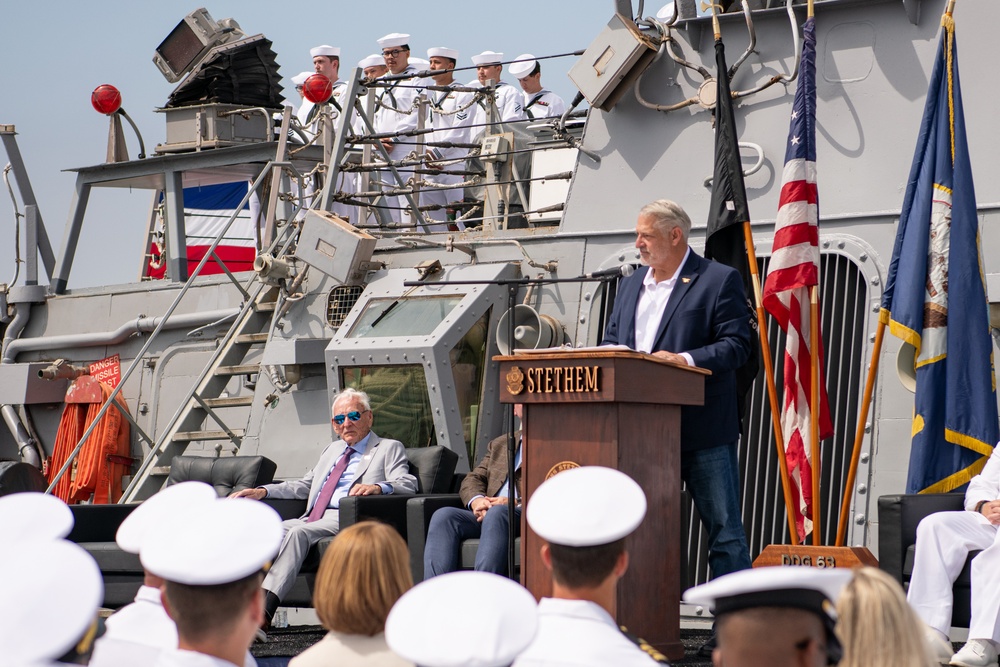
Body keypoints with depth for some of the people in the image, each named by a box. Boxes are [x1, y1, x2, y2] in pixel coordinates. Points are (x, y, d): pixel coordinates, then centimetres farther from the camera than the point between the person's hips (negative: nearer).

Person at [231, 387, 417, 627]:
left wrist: (377, 487, -27)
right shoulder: (332, 449, 33)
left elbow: (408, 485, -5)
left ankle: (265, 609, -45)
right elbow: (305, 486, 34)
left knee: (299, 532, -33)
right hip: (313, 518, 7)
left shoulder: (389, 448, 11)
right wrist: (262, 491, 20)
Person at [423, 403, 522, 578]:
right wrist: (476, 500, -4)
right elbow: (473, 479, 21)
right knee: (443, 516, -23)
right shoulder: (499, 444, 31)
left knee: (497, 513, -38)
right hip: (487, 515, 5)